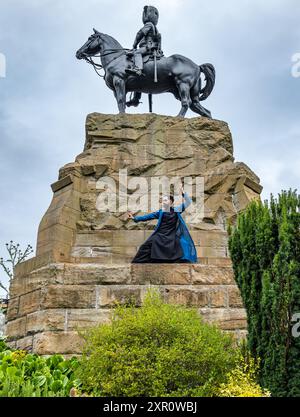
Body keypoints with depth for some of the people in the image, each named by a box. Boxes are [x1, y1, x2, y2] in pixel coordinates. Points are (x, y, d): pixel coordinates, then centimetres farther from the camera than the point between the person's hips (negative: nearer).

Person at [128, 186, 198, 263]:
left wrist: (183, 193, -11)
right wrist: (135, 218, -3)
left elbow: (188, 202, 3)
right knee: (146, 248, -9)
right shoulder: (160, 212, 7)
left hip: (172, 238, -1)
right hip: (160, 237, 1)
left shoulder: (176, 210, 5)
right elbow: (147, 217, 4)